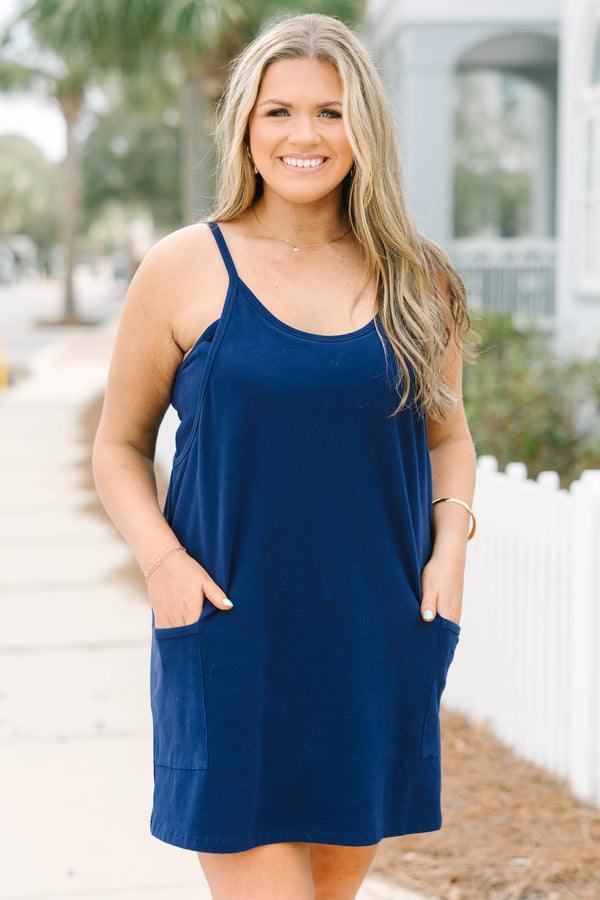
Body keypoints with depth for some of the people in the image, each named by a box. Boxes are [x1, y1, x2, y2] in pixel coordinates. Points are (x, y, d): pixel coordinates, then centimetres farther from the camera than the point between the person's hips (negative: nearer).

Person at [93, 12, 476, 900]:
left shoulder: (417, 280, 5)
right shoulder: (183, 271, -2)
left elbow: (446, 433, 17)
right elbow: (120, 443, 4)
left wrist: (450, 544, -1)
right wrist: (162, 559, -12)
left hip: (376, 644, 3)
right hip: (232, 639, -3)